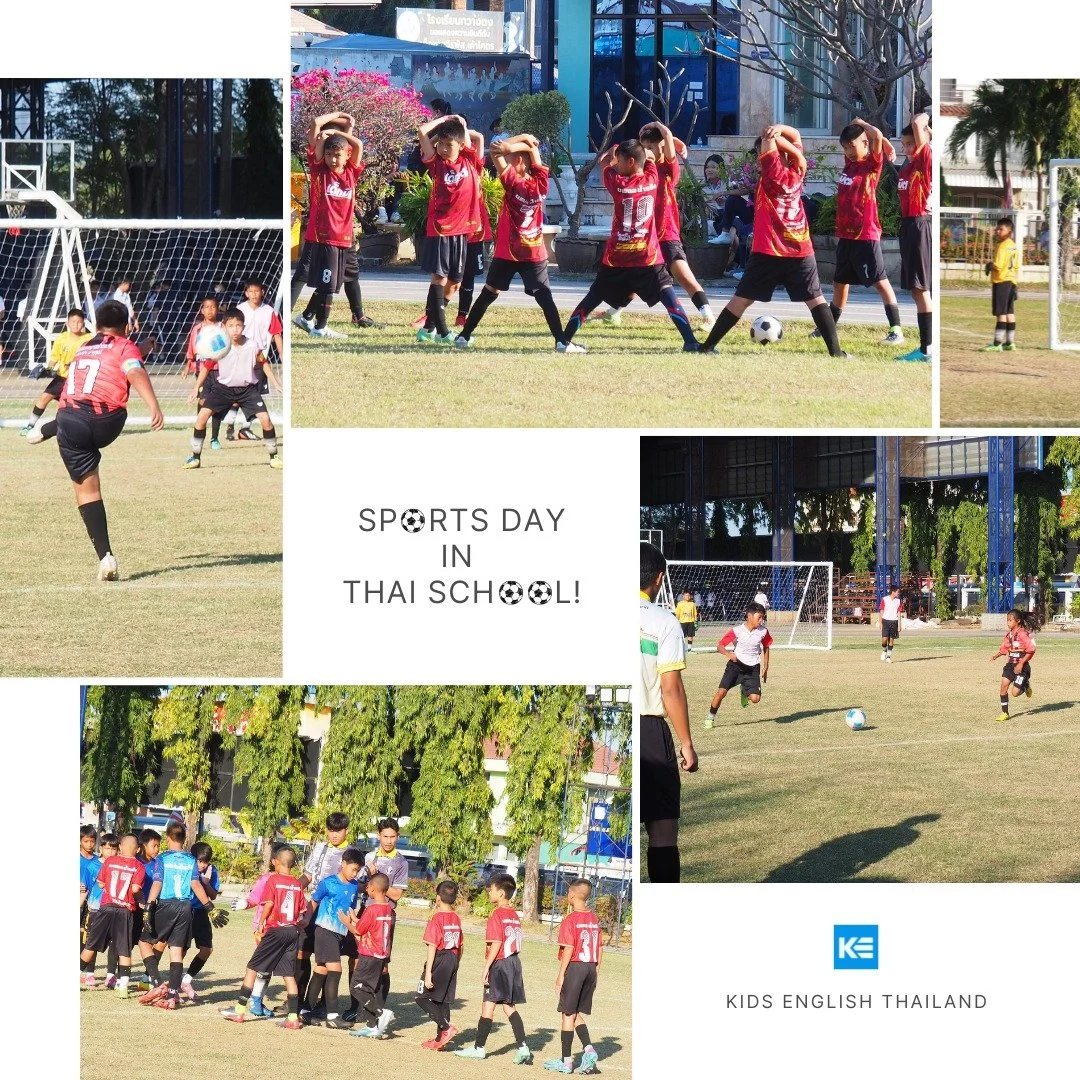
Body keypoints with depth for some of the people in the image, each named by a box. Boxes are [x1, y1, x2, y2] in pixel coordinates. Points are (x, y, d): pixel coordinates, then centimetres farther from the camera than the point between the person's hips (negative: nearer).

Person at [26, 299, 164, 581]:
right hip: (106, 423, -3)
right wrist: (154, 407, -25)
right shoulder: (125, 347, 10)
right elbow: (135, 373, -11)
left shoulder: (82, 349, 26)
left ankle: (106, 557, -1)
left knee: (86, 488, 5)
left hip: (70, 419, 3)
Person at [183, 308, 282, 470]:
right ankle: (196, 458, 1)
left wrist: (276, 384, 2)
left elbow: (264, 363, 5)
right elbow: (207, 366, -3)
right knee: (202, 417, -12)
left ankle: (273, 456, 8)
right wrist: (197, 388, -9)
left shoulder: (252, 346, -14)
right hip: (223, 387, 0)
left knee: (265, 419, -12)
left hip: (248, 388, 0)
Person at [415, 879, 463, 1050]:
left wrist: (428, 973, -18)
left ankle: (446, 1027, -16)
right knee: (443, 1000, 11)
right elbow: (460, 945, 14)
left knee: (423, 998, -2)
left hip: (440, 960, -7)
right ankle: (440, 1039, 12)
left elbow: (432, 947, -17)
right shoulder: (456, 918, 9)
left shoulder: (436, 919, -13)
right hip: (453, 960, 7)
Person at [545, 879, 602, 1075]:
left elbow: (568, 950, -15)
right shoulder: (594, 919, 9)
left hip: (574, 968, -6)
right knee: (579, 1015, 14)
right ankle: (589, 1049, -7)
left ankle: (566, 1061, 5)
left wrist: (561, 975, -9)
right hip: (591, 969, 6)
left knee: (568, 1015, 2)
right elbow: (600, 949, 12)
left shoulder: (570, 921, -11)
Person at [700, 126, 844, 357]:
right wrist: (781, 130, 0)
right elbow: (795, 138, 17)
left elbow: (767, 143, -11)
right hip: (802, 251, 4)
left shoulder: (773, 173, -7)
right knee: (815, 299, 6)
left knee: (741, 299, 2)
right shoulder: (797, 172, 7)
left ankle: (708, 345, 5)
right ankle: (835, 350, -4)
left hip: (768, 251, -4)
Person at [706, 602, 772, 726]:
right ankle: (711, 716, 7)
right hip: (736, 664, -2)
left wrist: (765, 668, 14)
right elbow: (719, 645, -11)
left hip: (753, 668, 2)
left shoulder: (763, 631, -6)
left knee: (755, 698, -13)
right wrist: (729, 654, -30)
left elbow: (765, 648, 13)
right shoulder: (737, 630, -15)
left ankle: (744, 691, 24)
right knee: (722, 691, -16)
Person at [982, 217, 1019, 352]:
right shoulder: (1014, 247, 13)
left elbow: (998, 265, -22)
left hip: (1001, 282, -9)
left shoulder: (1002, 246, -15)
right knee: (1010, 313, 10)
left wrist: (989, 265, -2)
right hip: (1011, 281, 9)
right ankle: (1010, 342, 13)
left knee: (1001, 314, -9)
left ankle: (997, 343, -10)